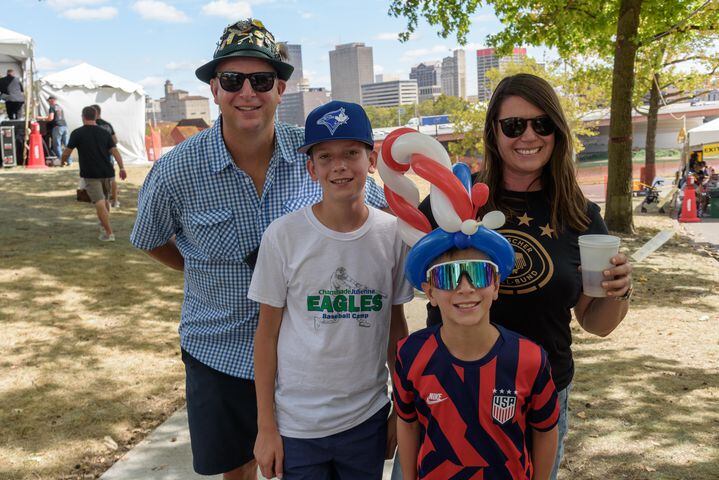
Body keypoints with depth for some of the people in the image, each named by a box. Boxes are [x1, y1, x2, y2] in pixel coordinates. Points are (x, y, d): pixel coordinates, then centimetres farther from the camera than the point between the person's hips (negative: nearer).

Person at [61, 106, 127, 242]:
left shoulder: (77, 133, -3)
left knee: (99, 203, -8)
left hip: (90, 174, -4)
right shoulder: (104, 132, 8)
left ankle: (109, 233, -15)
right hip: (106, 172, 5)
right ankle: (105, 223, 42)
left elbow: (66, 152, 0)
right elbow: (114, 151, 1)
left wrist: (63, 161, 20)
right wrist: (121, 167, 1)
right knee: (105, 199, 24)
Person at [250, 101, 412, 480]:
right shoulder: (283, 235, -11)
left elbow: (396, 324, 4)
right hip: (295, 425, -1)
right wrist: (265, 426, -2)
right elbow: (267, 332, -4)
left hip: (368, 419, 2)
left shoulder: (393, 234, -6)